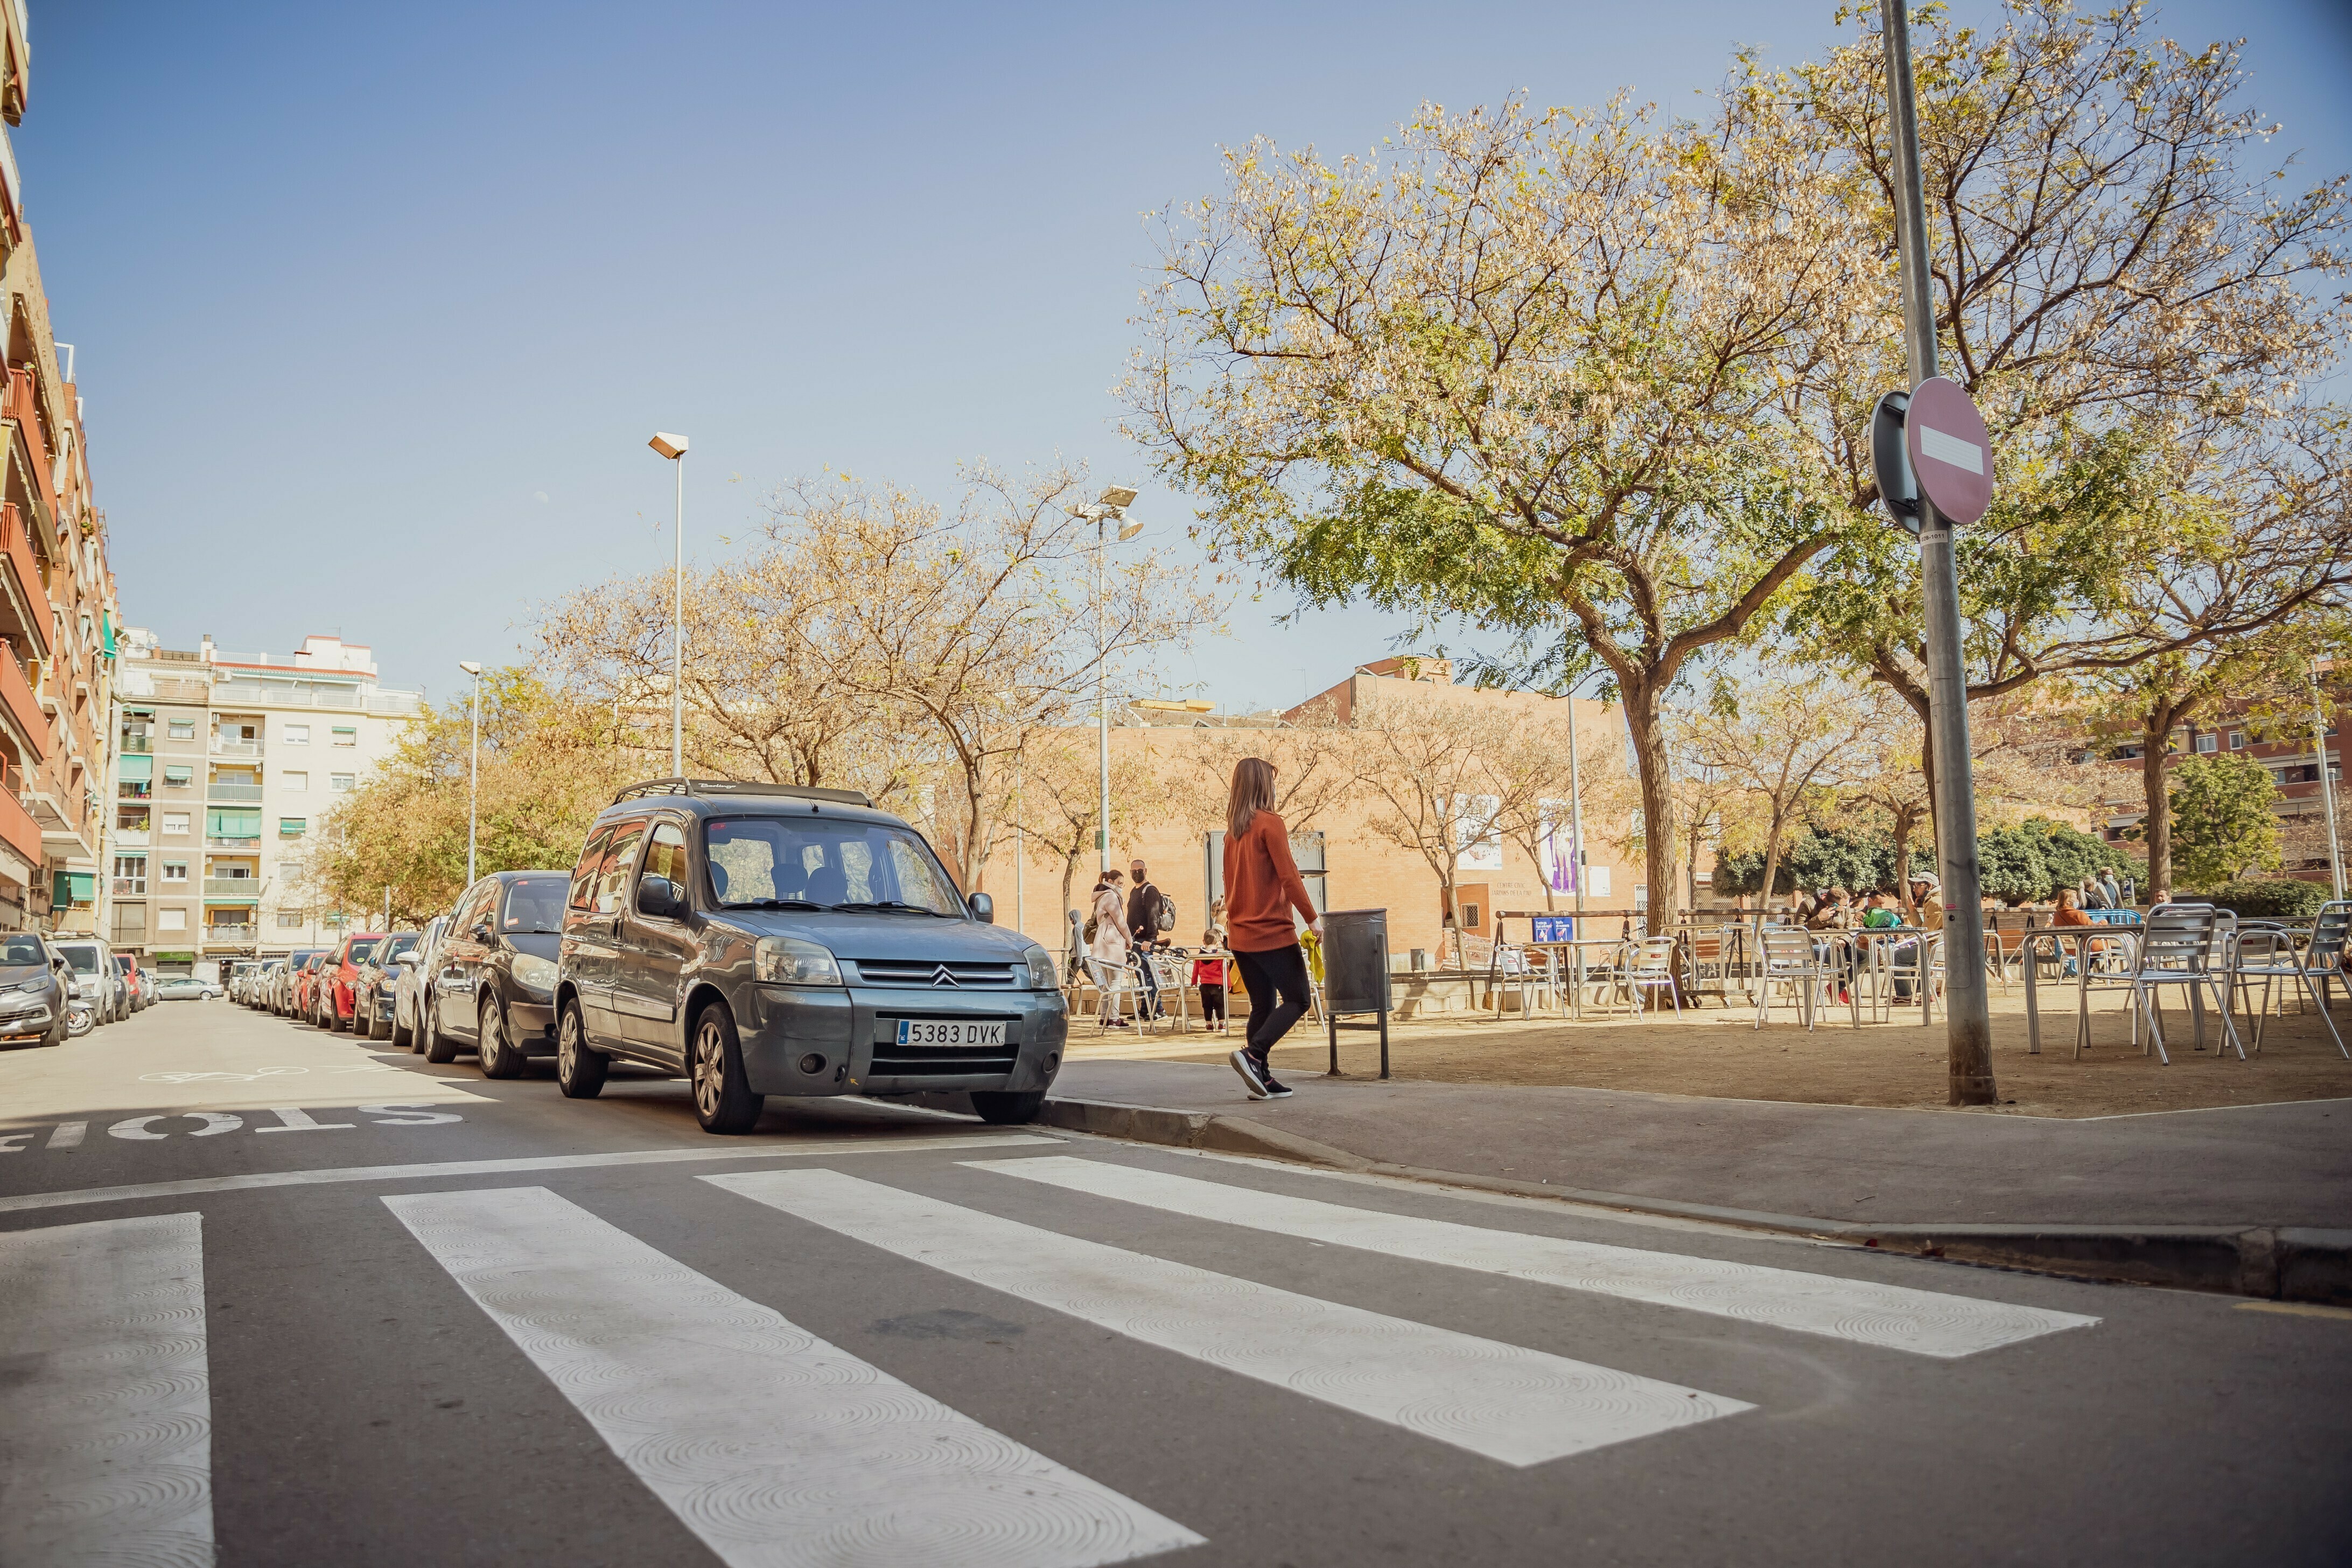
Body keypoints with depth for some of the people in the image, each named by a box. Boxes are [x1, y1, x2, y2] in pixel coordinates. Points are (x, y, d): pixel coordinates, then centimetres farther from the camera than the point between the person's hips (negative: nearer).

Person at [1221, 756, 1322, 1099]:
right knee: (1297, 999, 1)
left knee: (1263, 1006, 11)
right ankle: (1252, 1053, -15)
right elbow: (1288, 876, -16)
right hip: (1272, 932, -7)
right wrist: (1312, 917, -10)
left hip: (1241, 934, 7)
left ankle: (1262, 1079, 8)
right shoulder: (1271, 824, -11)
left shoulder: (1233, 832, 12)